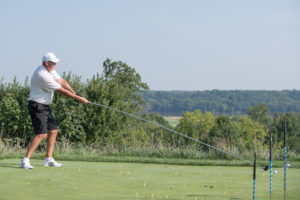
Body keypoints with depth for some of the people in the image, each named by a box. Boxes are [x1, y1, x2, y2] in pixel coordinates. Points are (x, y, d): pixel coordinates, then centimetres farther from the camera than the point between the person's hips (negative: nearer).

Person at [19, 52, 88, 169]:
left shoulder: (50, 70, 8)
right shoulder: (42, 75, -24)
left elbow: (62, 82, 7)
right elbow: (62, 90, -19)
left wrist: (75, 94, -7)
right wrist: (78, 99, -12)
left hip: (45, 106, 10)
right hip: (37, 106, -10)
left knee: (53, 130, 13)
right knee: (42, 134, -18)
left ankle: (48, 159, 20)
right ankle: (25, 160, -20)